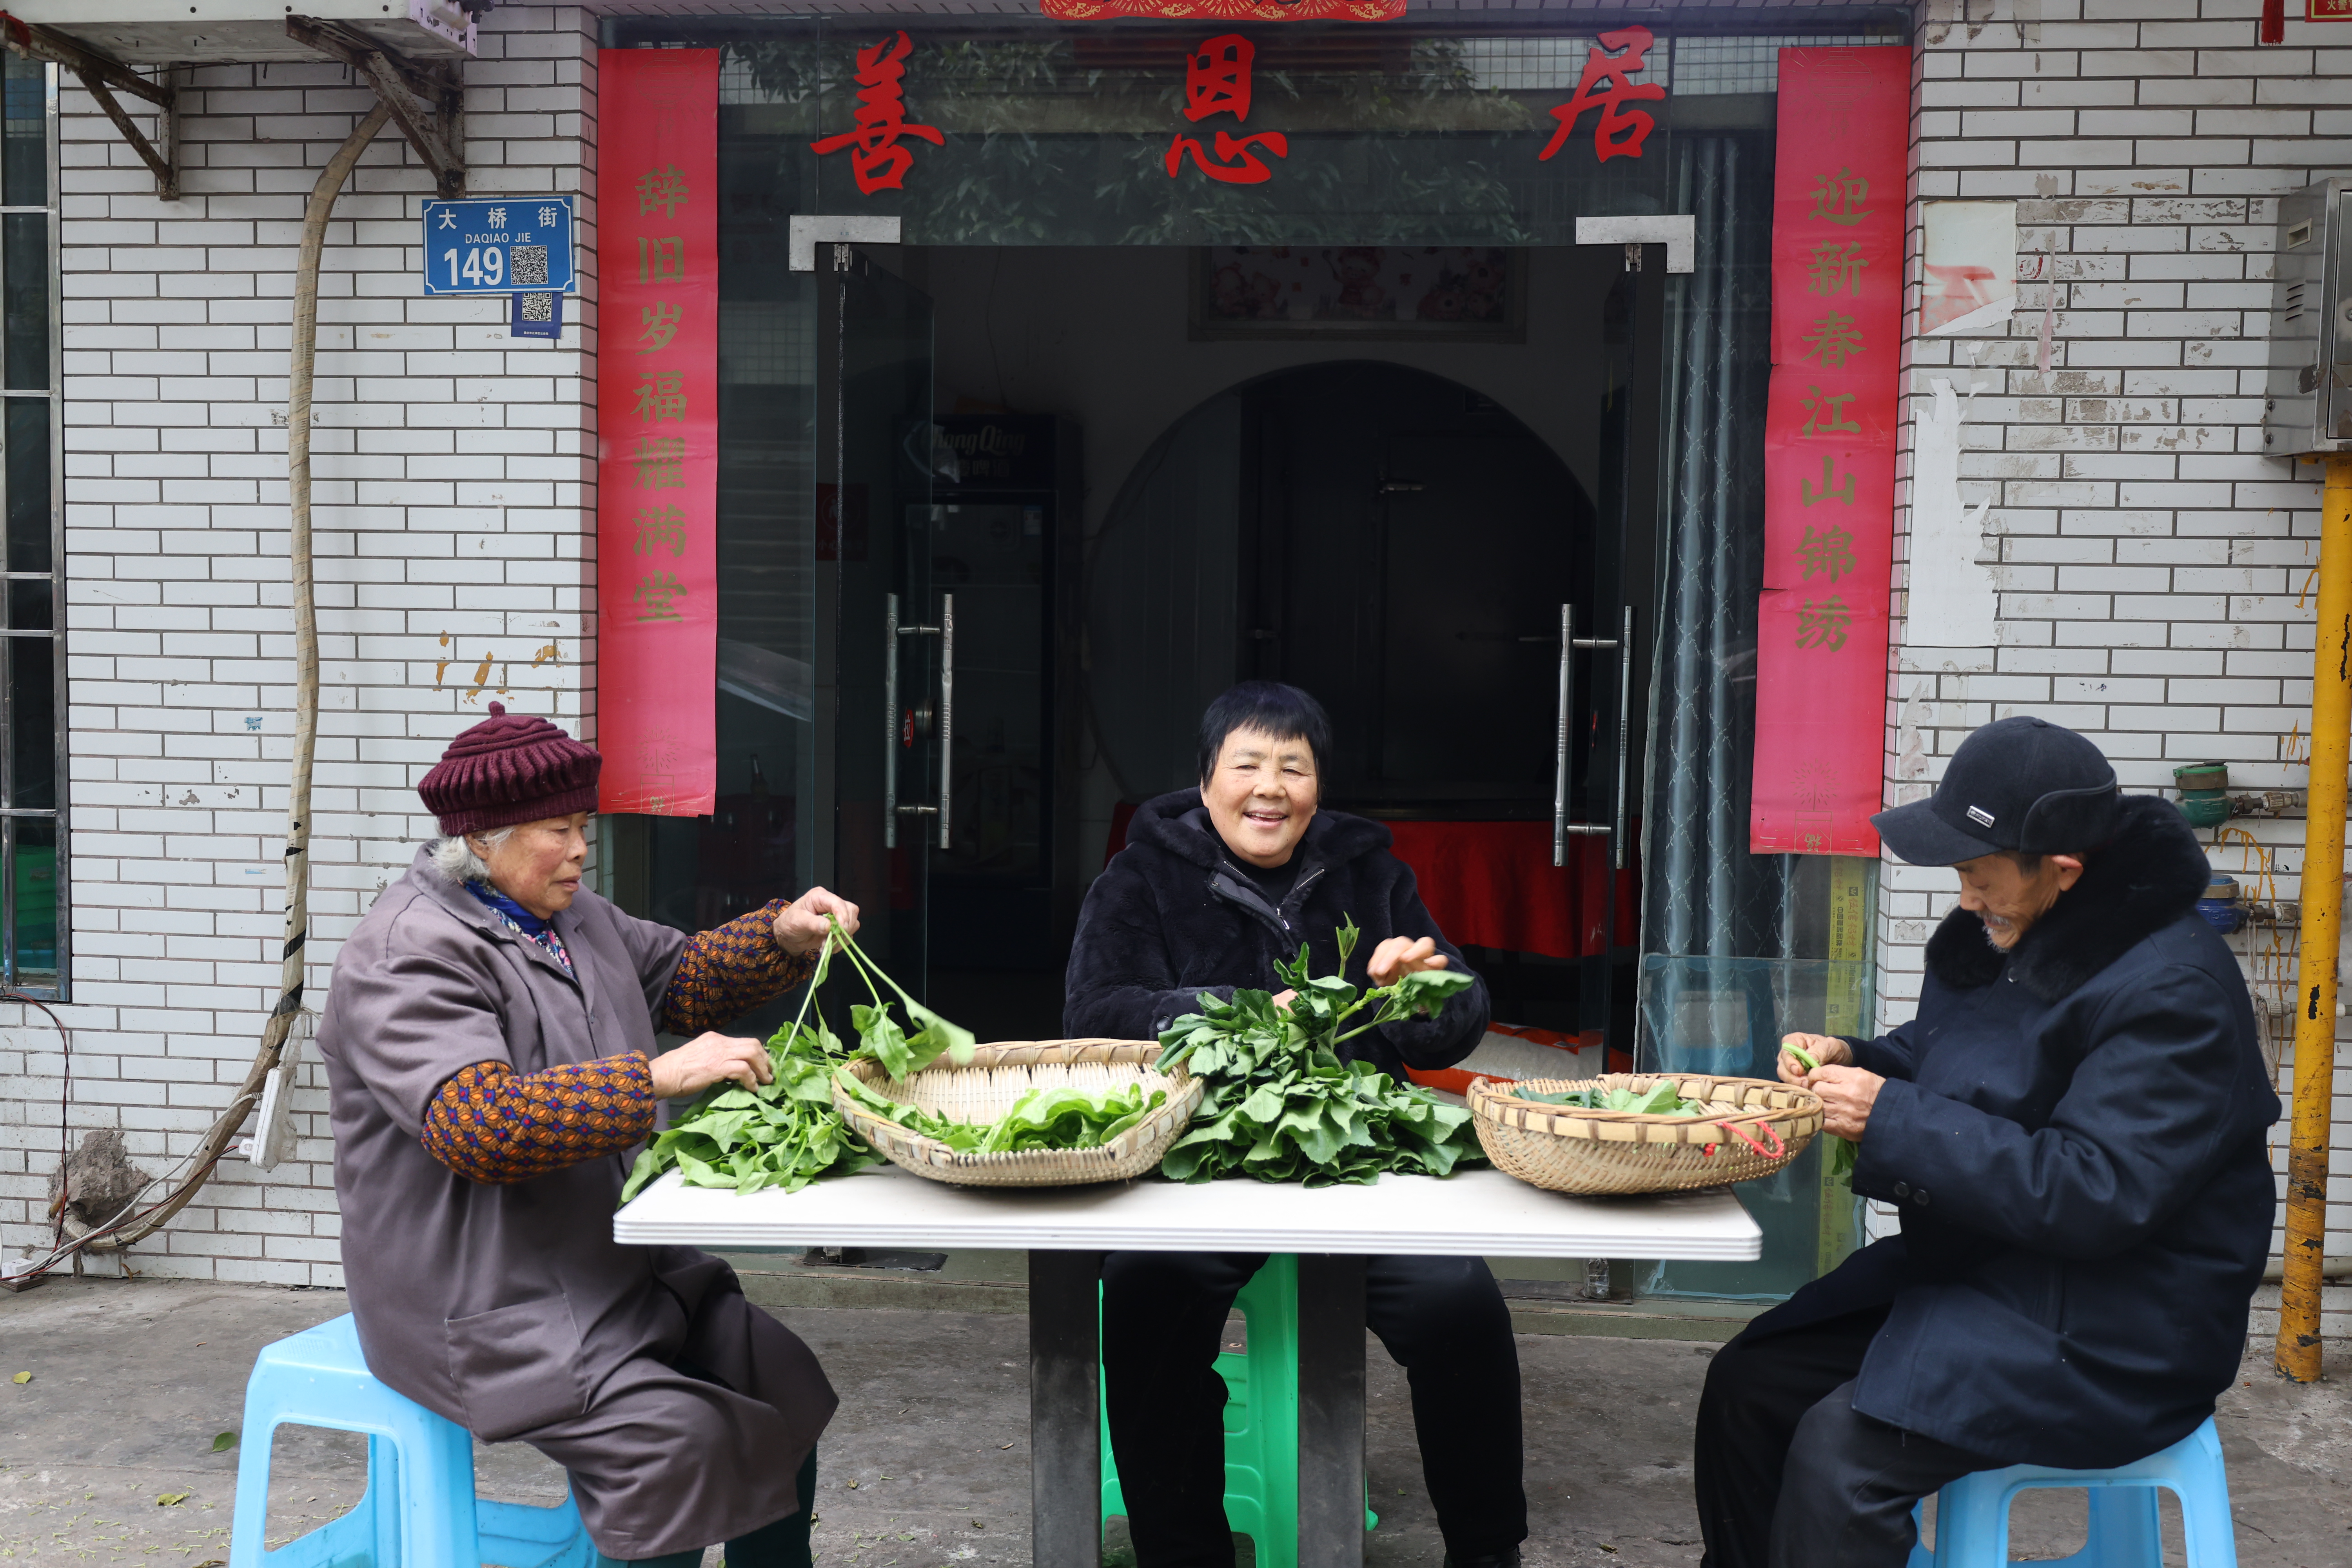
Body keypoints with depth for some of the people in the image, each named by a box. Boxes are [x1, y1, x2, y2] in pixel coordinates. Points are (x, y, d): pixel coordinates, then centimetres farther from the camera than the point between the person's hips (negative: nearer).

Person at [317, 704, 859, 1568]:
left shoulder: (572, 916, 12)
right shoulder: (407, 957, -17)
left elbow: (684, 975, 22)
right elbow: (477, 1124, -31)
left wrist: (783, 936, 3)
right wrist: (658, 1077, -34)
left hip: (610, 1264, 9)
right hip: (488, 1303, -9)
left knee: (782, 1384, 2)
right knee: (677, 1436, -25)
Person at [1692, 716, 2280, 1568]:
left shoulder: (2173, 991, -22)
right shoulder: (2003, 935, 4)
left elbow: (2098, 1196, -28)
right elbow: (1935, 1055, 22)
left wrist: (1893, 1118, -26)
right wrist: (1853, 1060, -2)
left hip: (2102, 1329, -9)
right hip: (1971, 1267, 9)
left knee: (1838, 1450, -24)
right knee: (1748, 1383, 0)